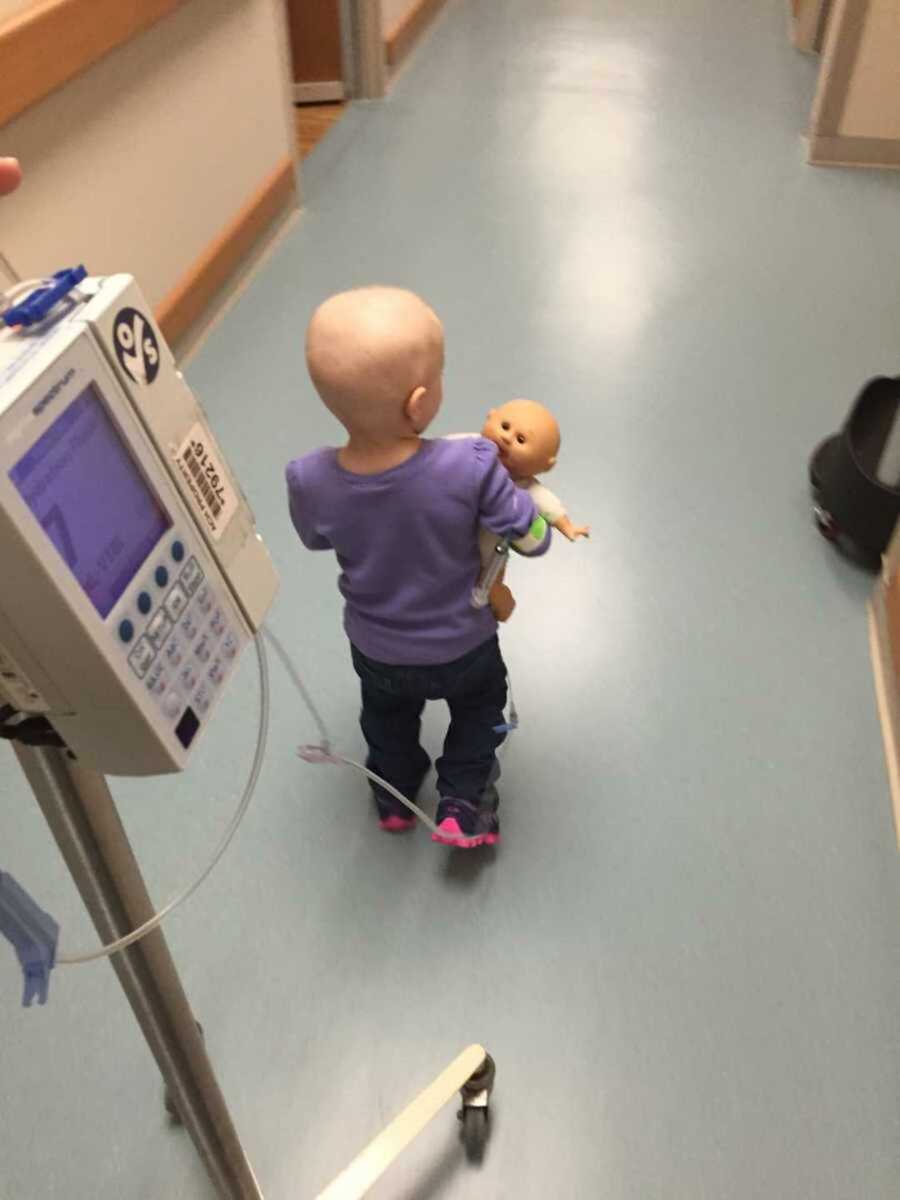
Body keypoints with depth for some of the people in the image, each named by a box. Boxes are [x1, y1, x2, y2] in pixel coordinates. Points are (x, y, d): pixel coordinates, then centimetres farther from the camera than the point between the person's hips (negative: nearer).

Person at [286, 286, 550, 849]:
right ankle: (463, 804, 38)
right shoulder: (471, 468, -38)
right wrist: (510, 485, -3)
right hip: (463, 646, -2)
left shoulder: (310, 482, -31)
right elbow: (534, 538, -22)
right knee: (479, 708, 33)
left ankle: (395, 796, 55)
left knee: (388, 716, 35)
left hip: (377, 651, 2)